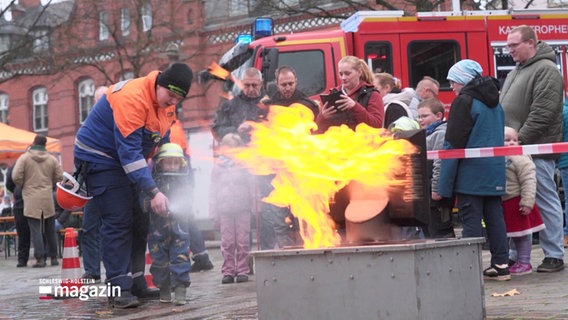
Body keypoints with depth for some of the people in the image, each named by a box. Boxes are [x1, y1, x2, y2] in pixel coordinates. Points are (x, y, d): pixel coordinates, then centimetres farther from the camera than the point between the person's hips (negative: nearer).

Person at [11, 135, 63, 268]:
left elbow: (16, 177, -9)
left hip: (31, 200, -3)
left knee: (35, 229, -3)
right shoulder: (52, 159, 6)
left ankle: (40, 258, -9)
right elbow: (59, 176, 5)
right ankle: (53, 257, 16)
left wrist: (23, 187, 10)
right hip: (48, 199, 3)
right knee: (50, 230, 11)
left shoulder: (24, 158, -3)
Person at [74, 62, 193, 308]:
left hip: (124, 162, 9)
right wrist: (153, 192, -34)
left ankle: (136, 284, 14)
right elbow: (129, 151, -32)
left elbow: (161, 143, 12)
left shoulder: (166, 104, 0)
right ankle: (119, 288, -12)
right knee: (117, 222, -15)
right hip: (100, 158, -9)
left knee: (138, 223, 8)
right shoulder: (132, 98, -29)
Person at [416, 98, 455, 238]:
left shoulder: (441, 134, -14)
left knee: (440, 231, -9)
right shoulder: (428, 134, 20)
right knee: (429, 231, 15)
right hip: (428, 193, 11)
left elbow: (440, 163, -23)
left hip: (437, 194, -11)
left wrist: (436, 189, -25)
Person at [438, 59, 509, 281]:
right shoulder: (495, 103, 16)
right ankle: (500, 264, 13)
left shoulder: (464, 102, -10)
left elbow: (453, 144, -13)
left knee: (471, 219, -5)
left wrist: (444, 185, -12)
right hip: (495, 170, 8)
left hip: (470, 173, -8)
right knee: (494, 215, 10)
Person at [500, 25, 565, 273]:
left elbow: (542, 113, -18)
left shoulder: (546, 70, -9)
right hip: (516, 150, 9)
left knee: (545, 201, -3)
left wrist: (520, 140, -18)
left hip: (536, 150, -9)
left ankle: (554, 256, 2)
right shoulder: (515, 72, 21)